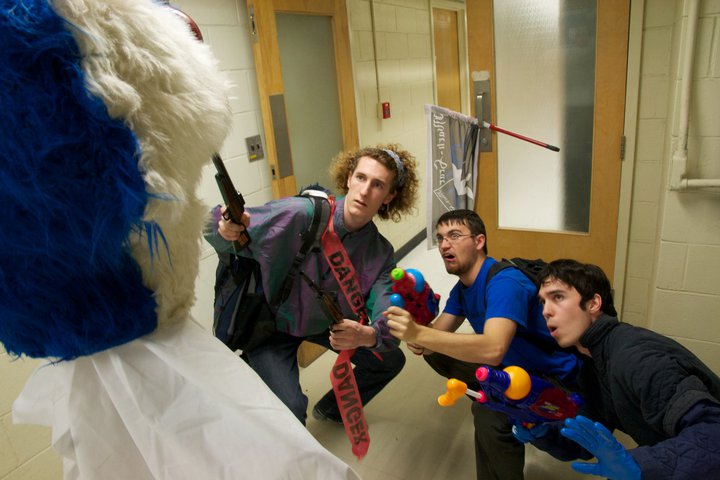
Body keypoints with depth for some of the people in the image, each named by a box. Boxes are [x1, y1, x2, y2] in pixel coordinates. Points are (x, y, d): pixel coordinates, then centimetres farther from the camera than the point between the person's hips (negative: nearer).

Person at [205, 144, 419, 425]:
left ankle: (332, 410, 34)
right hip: (272, 324, -5)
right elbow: (228, 231, -27)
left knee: (390, 361, 8)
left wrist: (368, 335, -48)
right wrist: (225, 230, -52)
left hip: (325, 323, 5)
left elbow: (387, 320, -24)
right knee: (290, 410, -20)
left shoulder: (381, 252, -15)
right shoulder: (301, 214, -30)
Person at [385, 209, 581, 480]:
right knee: (434, 353, 7)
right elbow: (437, 335, -1)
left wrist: (418, 334, -47)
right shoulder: (462, 288, 2)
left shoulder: (504, 282, -27)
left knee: (489, 412, -35)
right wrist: (418, 340, -26)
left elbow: (493, 350, -42)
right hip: (511, 367, 9)